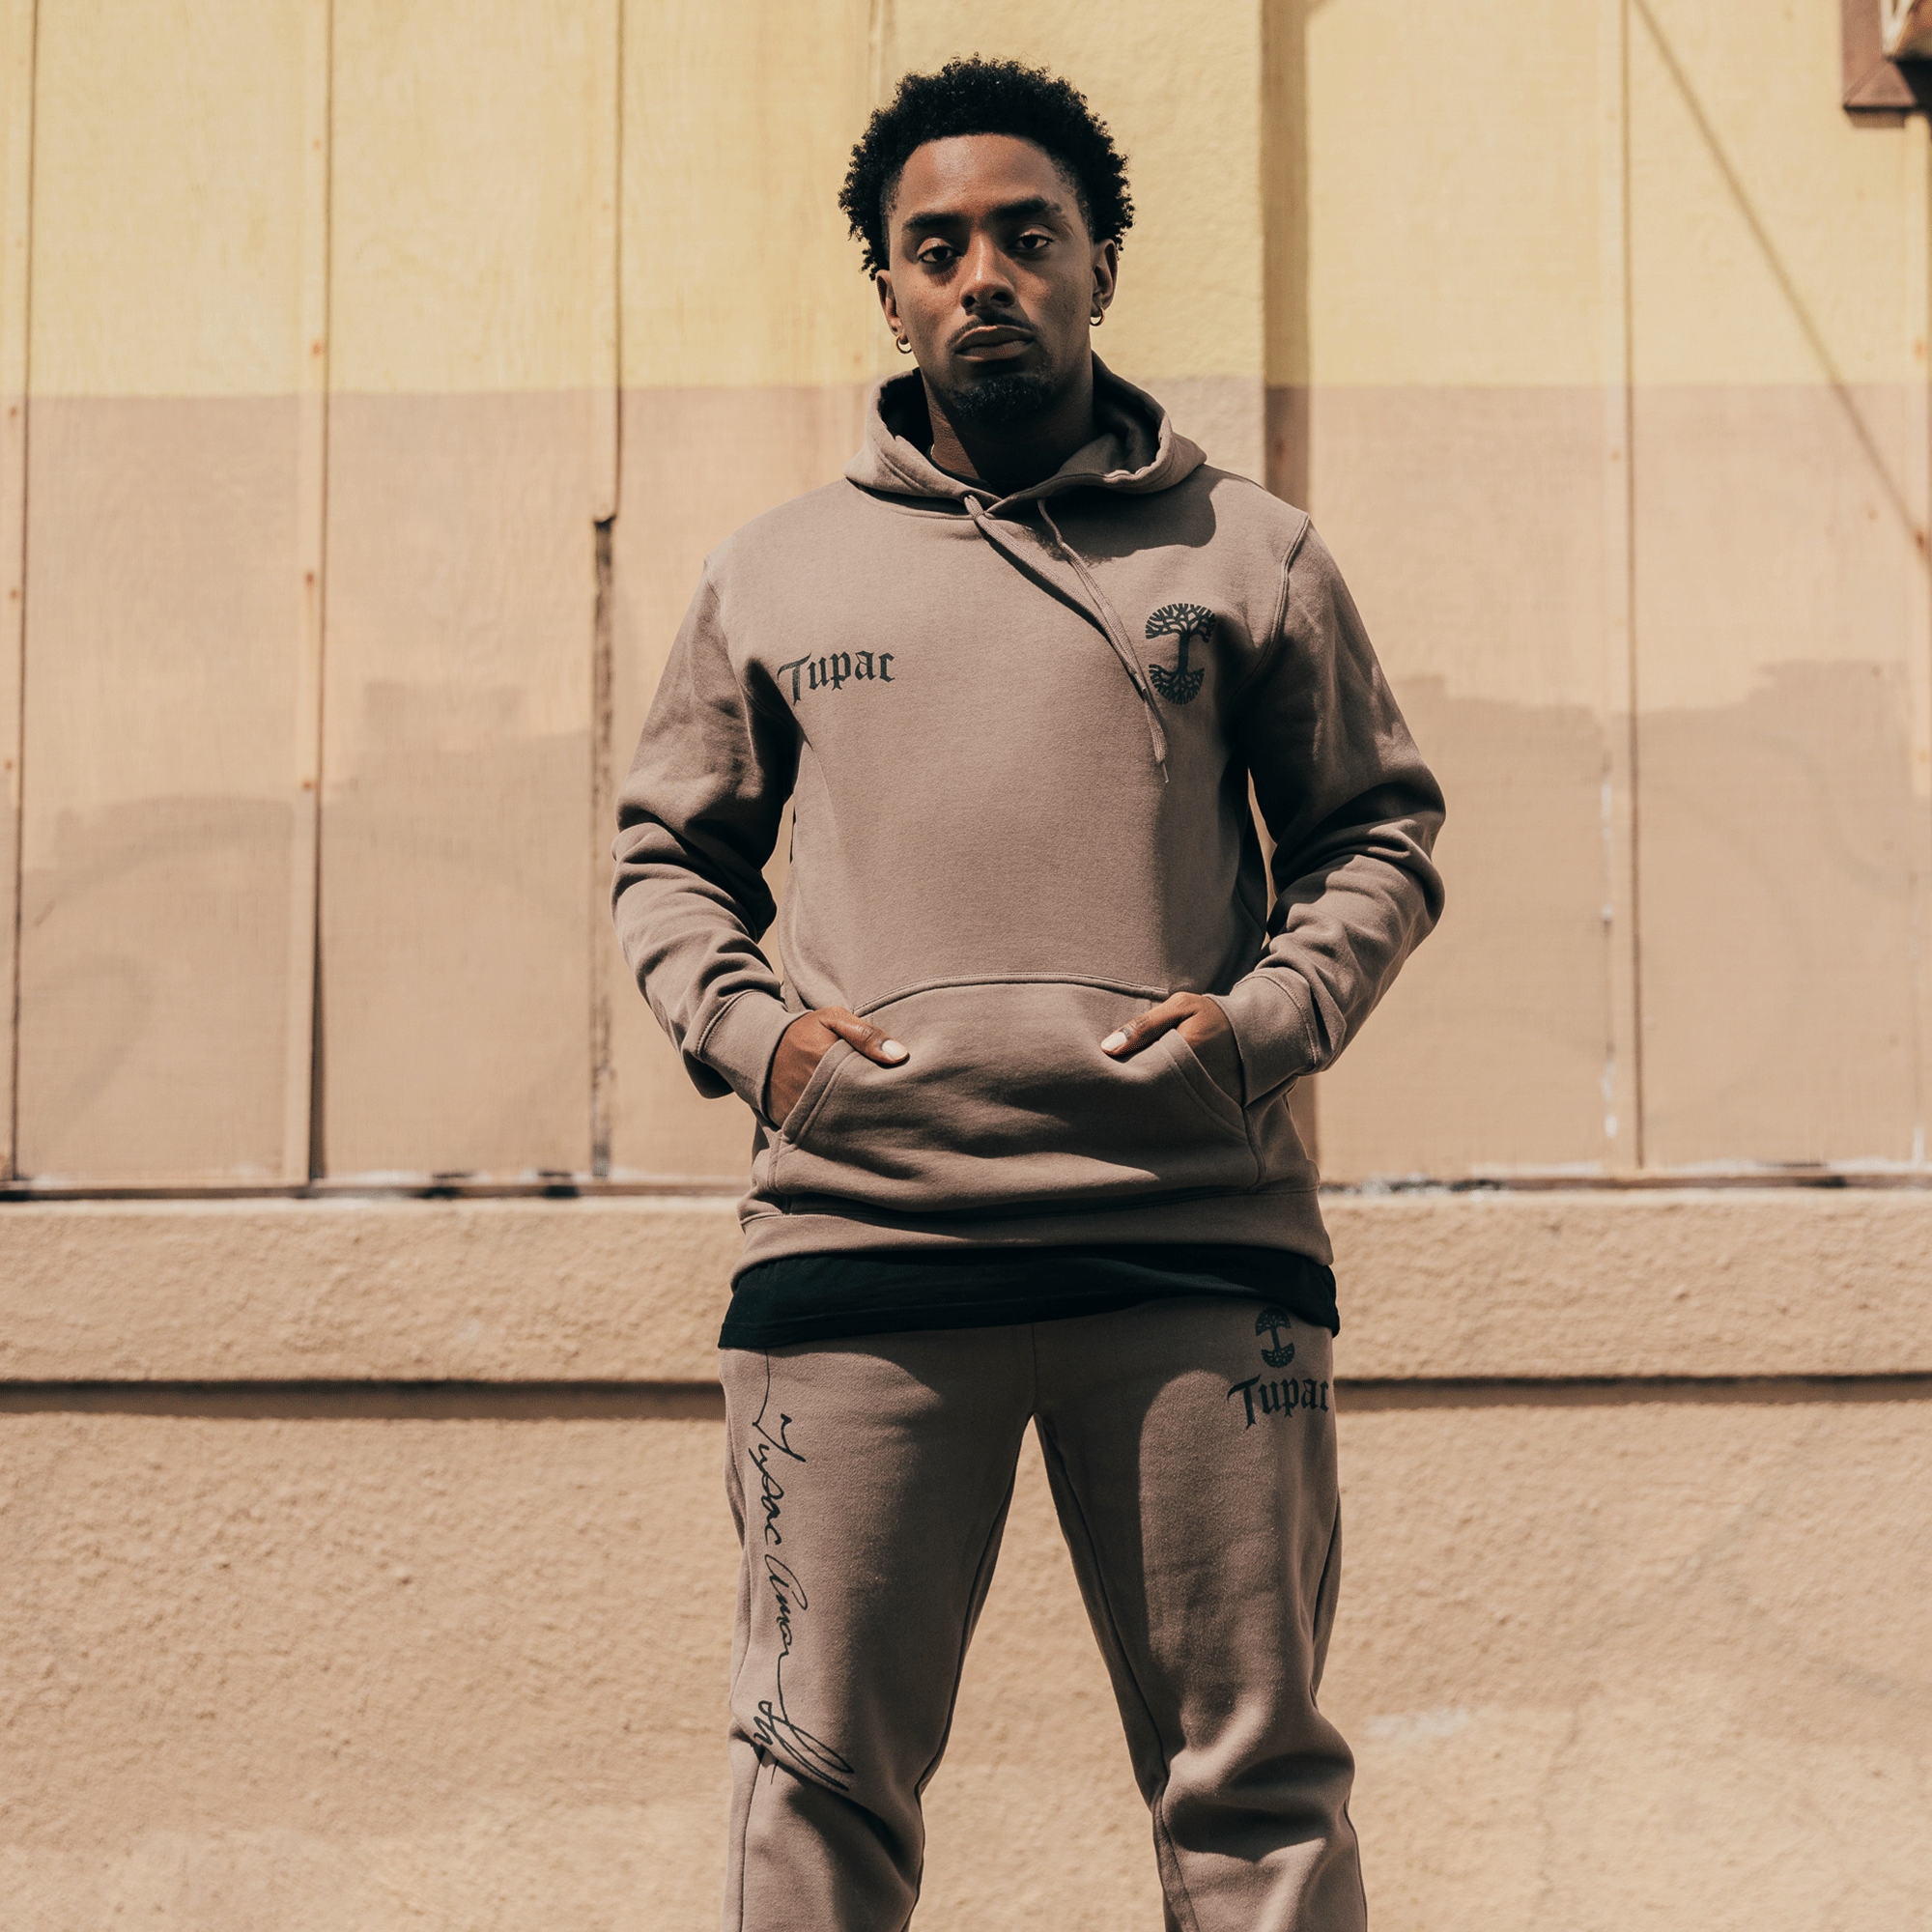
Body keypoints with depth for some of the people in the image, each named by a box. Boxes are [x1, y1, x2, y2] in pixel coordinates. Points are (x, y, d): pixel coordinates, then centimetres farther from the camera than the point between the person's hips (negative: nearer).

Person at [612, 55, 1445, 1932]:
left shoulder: (1246, 553, 13)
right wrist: (743, 1024, 2)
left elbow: (1379, 830, 16)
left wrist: (1270, 1014, -3)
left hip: (1194, 1240, 0)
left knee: (1251, 1778, 2)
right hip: (856, 1229, 1)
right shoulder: (772, 573, 16)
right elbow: (666, 851, 21)